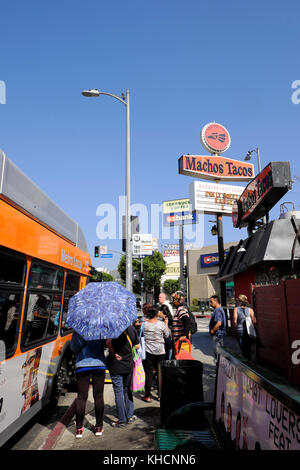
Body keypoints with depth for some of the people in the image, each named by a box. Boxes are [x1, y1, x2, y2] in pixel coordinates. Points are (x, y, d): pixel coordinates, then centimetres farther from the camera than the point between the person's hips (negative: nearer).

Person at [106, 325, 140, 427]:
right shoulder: (132, 329, -4)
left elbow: (108, 342, -33)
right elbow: (137, 346, 5)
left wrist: (114, 353, -18)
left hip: (116, 366, -4)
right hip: (129, 364, 4)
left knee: (118, 392, 6)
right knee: (127, 390, 20)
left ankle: (122, 420, 15)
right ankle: (130, 415, 28)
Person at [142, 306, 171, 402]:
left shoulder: (144, 324, -8)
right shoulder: (162, 324, -10)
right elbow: (167, 335, 3)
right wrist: (166, 324, 12)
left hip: (147, 352, 0)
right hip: (160, 352, 0)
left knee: (148, 374, 8)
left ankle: (147, 396, 14)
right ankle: (160, 394, 22)